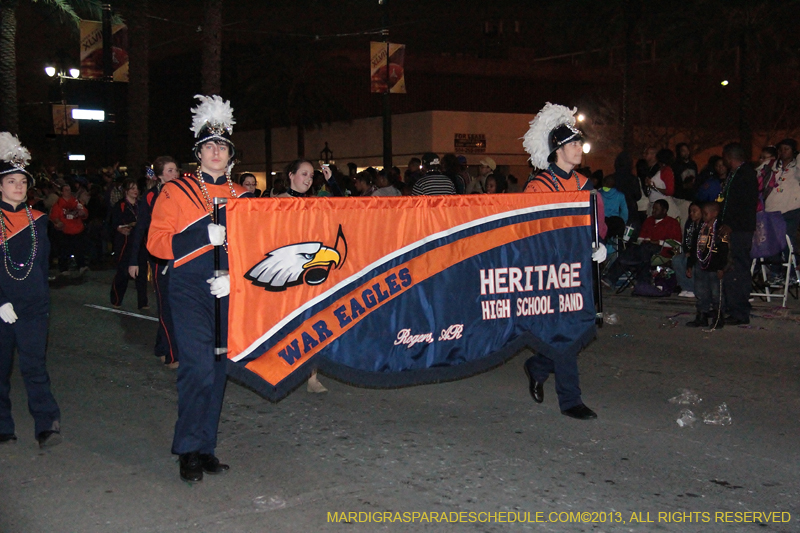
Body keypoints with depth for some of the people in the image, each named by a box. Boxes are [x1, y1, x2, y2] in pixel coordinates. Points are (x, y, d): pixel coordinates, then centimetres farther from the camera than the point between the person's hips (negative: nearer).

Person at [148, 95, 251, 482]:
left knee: (217, 370, 8)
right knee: (199, 367, -13)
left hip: (229, 294, 4)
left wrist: (236, 277, -7)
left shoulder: (242, 197, 12)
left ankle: (206, 447, 18)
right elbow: (157, 243, -4)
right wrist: (205, 236, -16)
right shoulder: (176, 192, 2)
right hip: (190, 291, -4)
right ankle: (188, 451, -2)